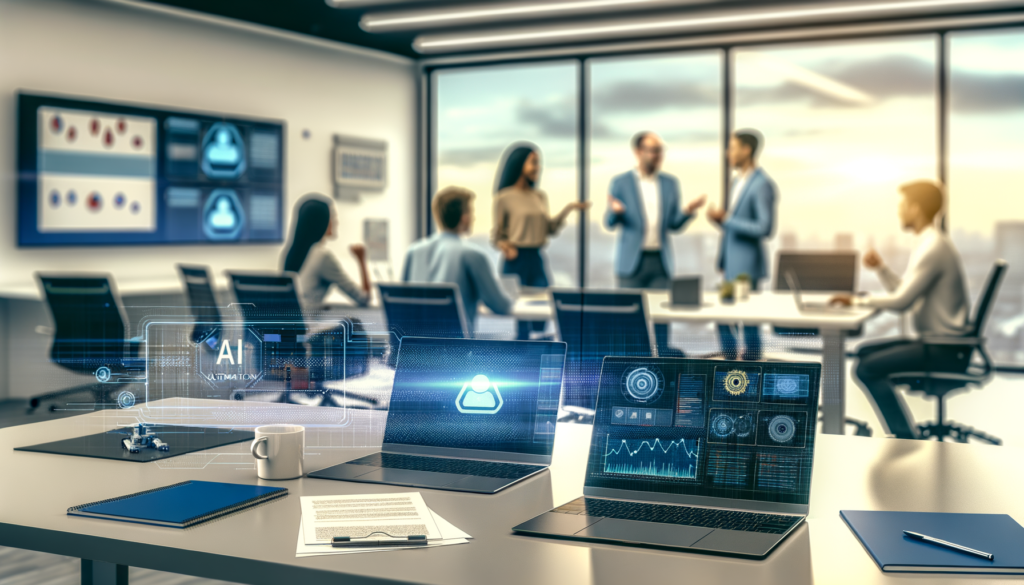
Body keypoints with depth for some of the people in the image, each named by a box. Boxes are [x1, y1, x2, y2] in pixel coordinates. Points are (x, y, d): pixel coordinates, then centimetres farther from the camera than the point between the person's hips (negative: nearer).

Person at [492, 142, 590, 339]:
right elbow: (497, 235, -1)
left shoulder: (540, 196, 13)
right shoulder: (504, 197, -4)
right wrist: (505, 246, -22)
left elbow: (550, 229, 12)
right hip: (516, 259, -5)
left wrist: (568, 209, 3)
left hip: (536, 258, 6)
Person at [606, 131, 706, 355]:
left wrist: (688, 211, -12)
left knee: (660, 318, 2)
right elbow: (610, 223, -1)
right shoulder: (621, 183, -1)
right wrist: (615, 211, -23)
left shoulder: (670, 183, 8)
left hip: (661, 261, 2)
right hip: (632, 261, -2)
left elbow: (674, 224, 9)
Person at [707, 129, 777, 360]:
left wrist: (727, 218, -20)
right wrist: (720, 219, 7)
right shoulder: (738, 181, 14)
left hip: (746, 265, -9)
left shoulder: (763, 185, -15)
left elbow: (765, 228, -21)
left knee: (748, 319, -2)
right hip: (731, 264, 9)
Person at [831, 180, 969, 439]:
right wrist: (881, 268, 7)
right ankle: (899, 430, 14)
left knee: (868, 368, -17)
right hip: (937, 339, 11)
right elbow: (906, 292, 18)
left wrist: (857, 301, -13)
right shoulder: (931, 242, 15)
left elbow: (902, 300, -23)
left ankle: (906, 438, -12)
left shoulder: (933, 247, -18)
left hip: (943, 347, -11)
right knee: (865, 352, 14)